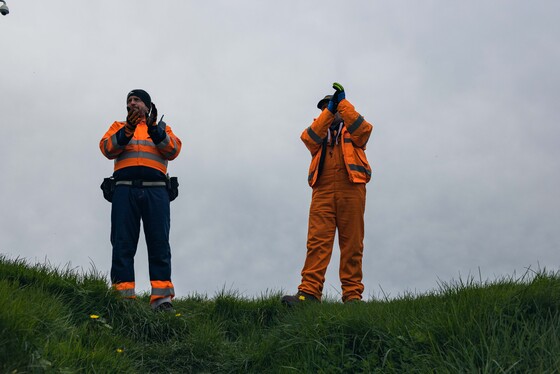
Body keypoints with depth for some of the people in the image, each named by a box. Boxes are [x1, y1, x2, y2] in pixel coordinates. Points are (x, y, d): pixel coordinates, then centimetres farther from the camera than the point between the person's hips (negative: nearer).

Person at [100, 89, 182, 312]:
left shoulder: (162, 128, 23)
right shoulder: (119, 127, 24)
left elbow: (173, 151, 2)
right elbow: (107, 149, 3)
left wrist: (153, 128, -12)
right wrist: (129, 129, -12)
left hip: (156, 190, -1)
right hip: (125, 189, 1)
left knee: (159, 242, -10)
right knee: (123, 243, -8)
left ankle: (161, 297, -15)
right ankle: (123, 296, -11)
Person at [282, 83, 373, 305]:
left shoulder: (352, 129, 21)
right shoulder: (319, 130, 26)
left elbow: (364, 129, -3)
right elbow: (308, 138, 3)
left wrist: (342, 102, 0)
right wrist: (329, 111, -1)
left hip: (351, 189, -1)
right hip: (323, 191, 1)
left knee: (352, 244, -5)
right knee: (317, 241, -11)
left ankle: (352, 295, -6)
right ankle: (309, 292, -21)